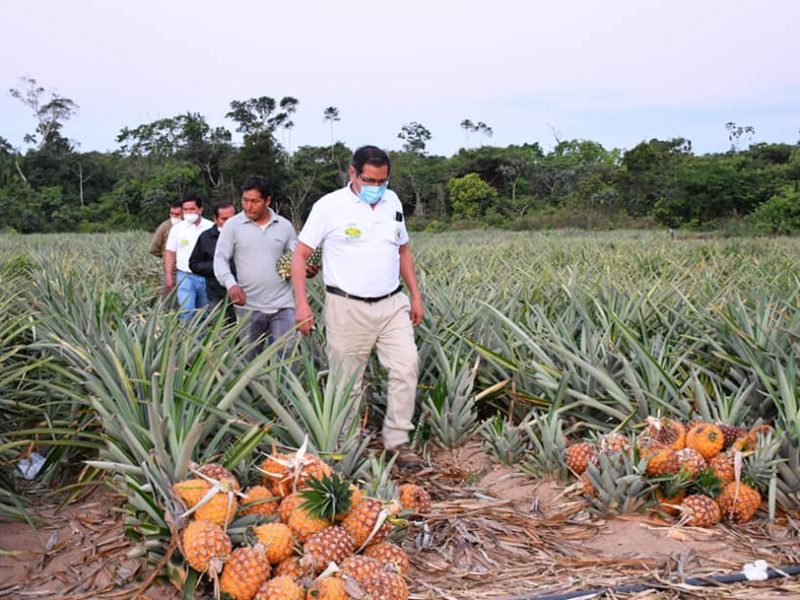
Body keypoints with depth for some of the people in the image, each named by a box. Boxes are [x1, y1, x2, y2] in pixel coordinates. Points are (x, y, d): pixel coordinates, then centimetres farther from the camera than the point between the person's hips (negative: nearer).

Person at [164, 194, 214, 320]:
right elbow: (170, 254, 6)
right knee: (186, 312, -10)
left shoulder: (211, 227, -2)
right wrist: (169, 276, 0)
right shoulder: (177, 229, 2)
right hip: (185, 276, 0)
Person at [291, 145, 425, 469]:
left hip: (393, 304, 4)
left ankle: (397, 441, 2)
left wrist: (416, 296, 14)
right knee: (346, 382, 4)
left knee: (407, 366, -9)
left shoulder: (393, 202, 9)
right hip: (348, 309, -4)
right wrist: (301, 304, -13)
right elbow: (300, 254, -4)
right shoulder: (329, 206, -6)